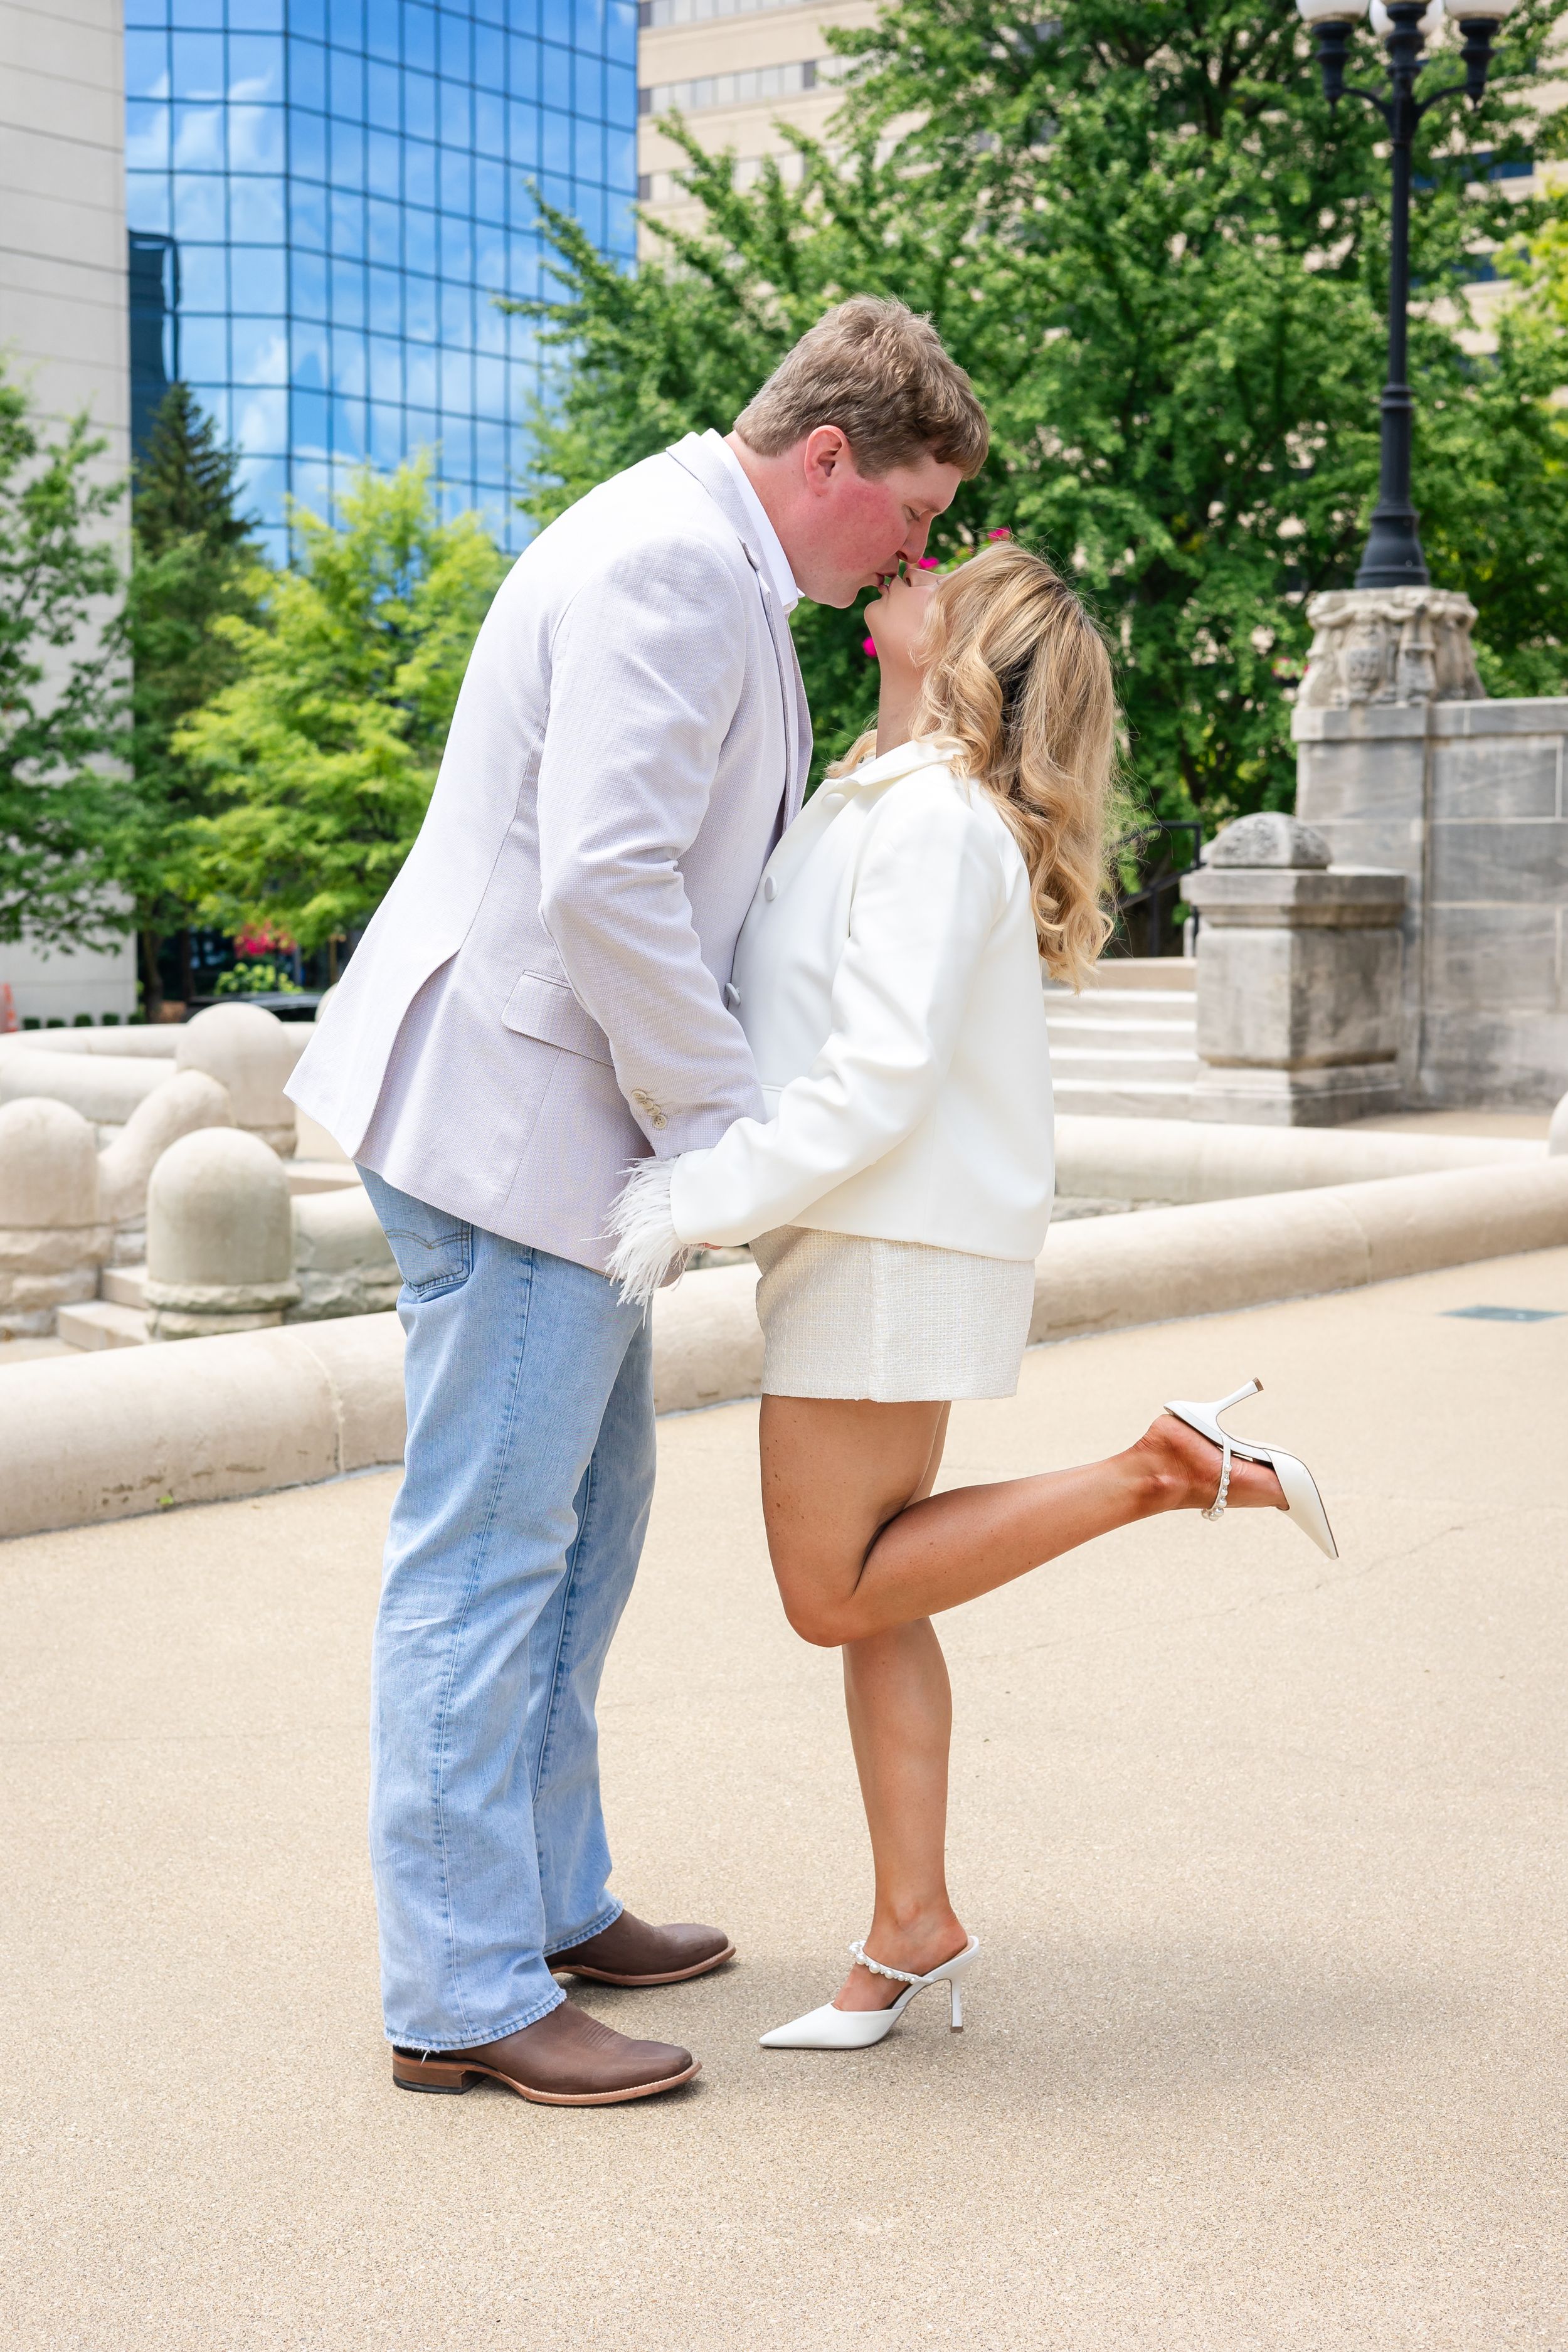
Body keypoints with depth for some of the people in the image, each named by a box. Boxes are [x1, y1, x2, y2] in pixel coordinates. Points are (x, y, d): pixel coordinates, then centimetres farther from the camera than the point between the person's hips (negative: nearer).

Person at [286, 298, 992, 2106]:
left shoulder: (719, 582, 19)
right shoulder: (669, 563, -16)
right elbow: (605, 879, -25)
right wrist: (723, 1122, -17)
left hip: (558, 1118, 11)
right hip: (510, 1110, -11)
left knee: (587, 1517, 17)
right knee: (484, 1549, -6)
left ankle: (547, 1902, 29)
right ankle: (459, 1994, 2)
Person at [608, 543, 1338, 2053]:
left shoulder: (930, 818, -16)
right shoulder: (882, 802, 14)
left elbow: (879, 1076, -23)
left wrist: (698, 1201, -23)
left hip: (892, 1245, -9)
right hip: (864, 1239, 9)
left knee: (836, 1594, -2)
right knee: (866, 1599, 10)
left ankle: (1161, 1472, -1)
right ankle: (910, 1933, 16)